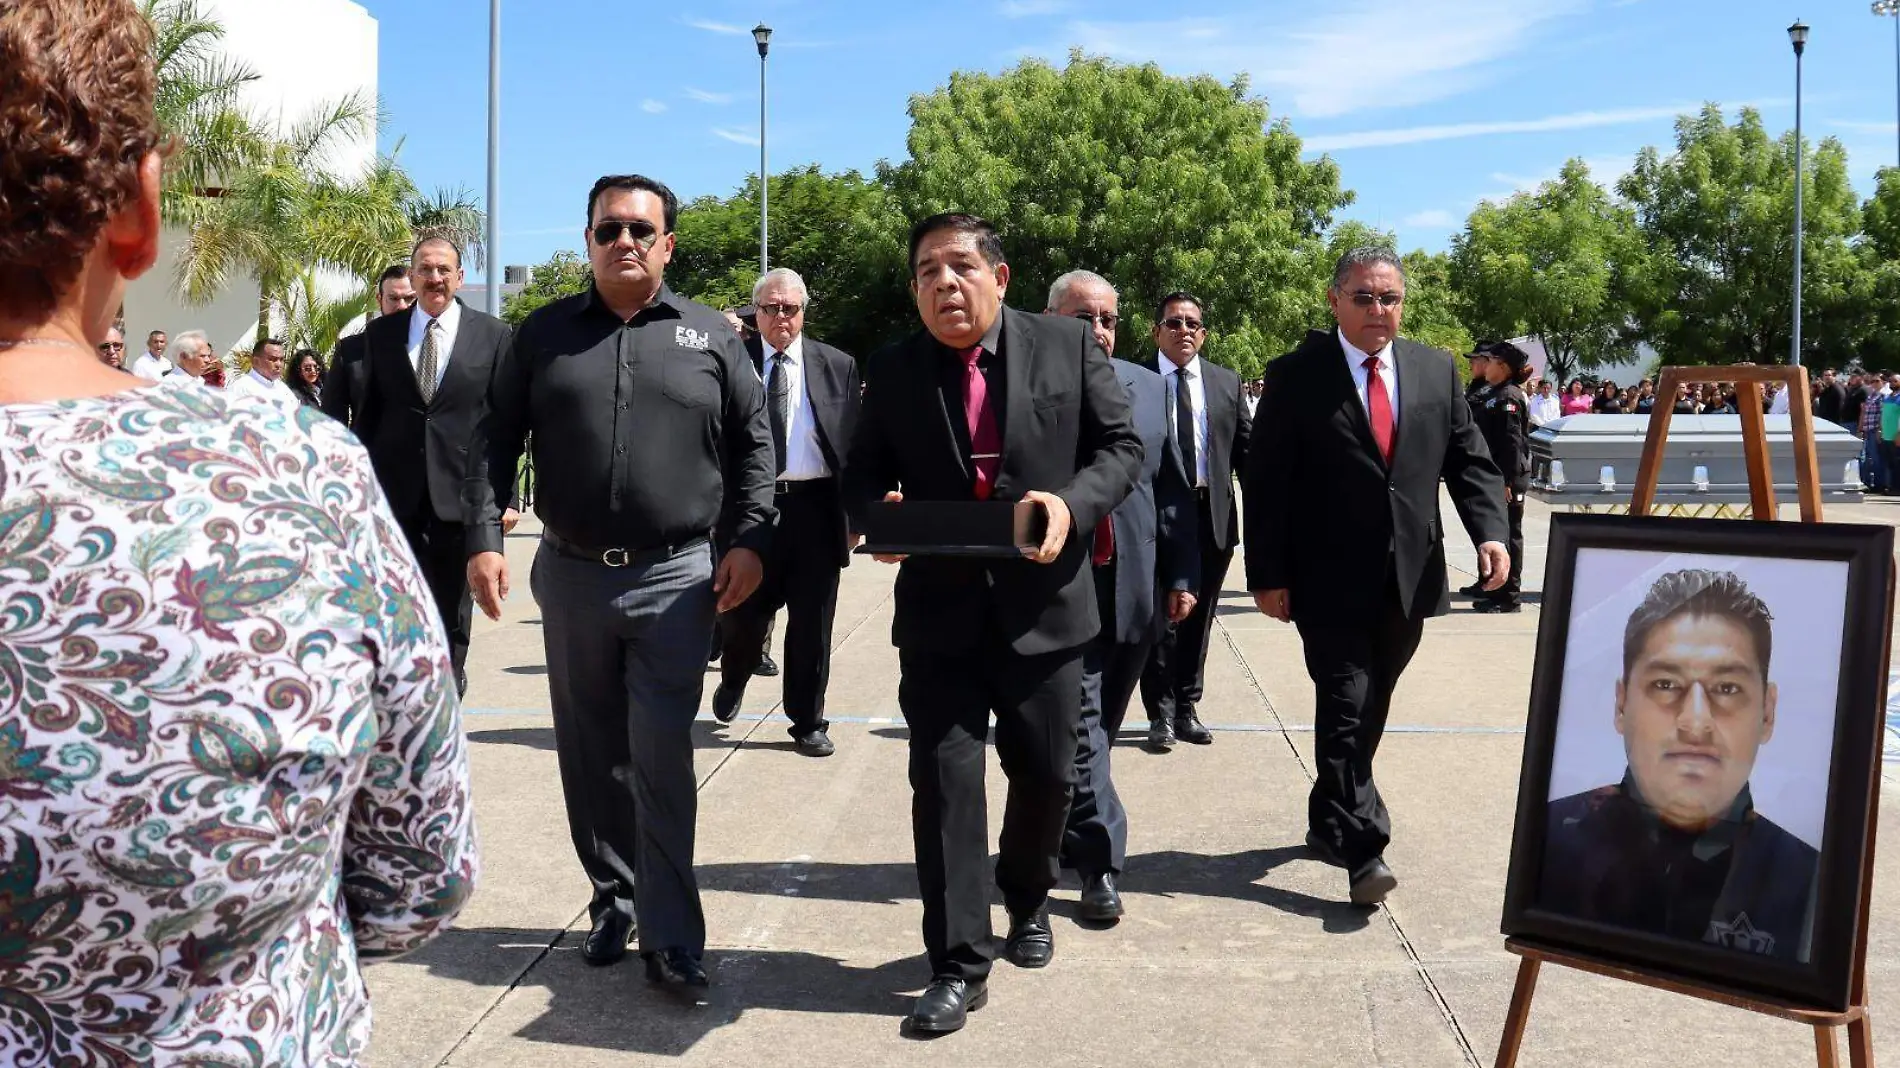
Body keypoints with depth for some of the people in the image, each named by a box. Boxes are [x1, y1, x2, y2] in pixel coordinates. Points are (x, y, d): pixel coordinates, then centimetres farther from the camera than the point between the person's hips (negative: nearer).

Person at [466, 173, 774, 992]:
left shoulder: (709, 335, 4)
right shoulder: (544, 333, 6)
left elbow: (753, 441, 6)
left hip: (675, 578, -2)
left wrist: (748, 540, -3)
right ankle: (612, 899, 28)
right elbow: (495, 440, 6)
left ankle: (671, 935, 4)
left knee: (661, 758, -5)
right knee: (590, 755, 12)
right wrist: (484, 538, -5)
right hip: (571, 573, 3)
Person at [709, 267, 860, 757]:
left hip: (815, 506, 1)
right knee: (741, 613, 7)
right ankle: (733, 680, 39)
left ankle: (808, 722, 20)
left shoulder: (837, 366, 6)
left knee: (812, 623, 6)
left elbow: (855, 443, 6)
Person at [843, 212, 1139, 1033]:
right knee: (943, 779, -1)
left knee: (1045, 773, 13)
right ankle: (958, 965, 10)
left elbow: (1121, 447, 0)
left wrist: (1072, 503, -19)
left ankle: (1028, 902, 42)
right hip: (940, 611, 0)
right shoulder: (891, 371, 2)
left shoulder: (1067, 346, -1)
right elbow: (862, 473, 8)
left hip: (1043, 607, 0)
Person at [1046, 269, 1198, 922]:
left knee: (1099, 727, 16)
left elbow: (1173, 490, 11)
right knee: (1078, 727, -4)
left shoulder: (1147, 388, 10)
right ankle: (1100, 862, 4)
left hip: (1135, 589, 5)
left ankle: (1066, 837, 34)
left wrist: (1182, 575, 7)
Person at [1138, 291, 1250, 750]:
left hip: (1213, 517, 4)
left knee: (1198, 618, 12)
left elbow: (1245, 449, 9)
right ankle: (1161, 713, 14)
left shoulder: (1226, 382, 10)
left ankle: (1186, 708, 25)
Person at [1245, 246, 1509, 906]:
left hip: (1408, 579, 5)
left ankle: (1328, 821, 33)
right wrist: (1267, 574, -11)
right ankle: (1362, 851, -6)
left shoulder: (1436, 371, 8)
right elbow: (1266, 482, -6)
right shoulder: (1297, 375, -4)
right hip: (1331, 581, -4)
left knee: (1368, 711, 15)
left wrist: (1490, 532, -9)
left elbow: (1468, 461, 9)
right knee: (1346, 709, -8)